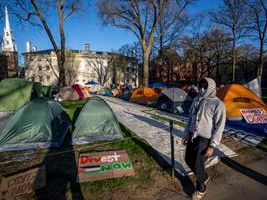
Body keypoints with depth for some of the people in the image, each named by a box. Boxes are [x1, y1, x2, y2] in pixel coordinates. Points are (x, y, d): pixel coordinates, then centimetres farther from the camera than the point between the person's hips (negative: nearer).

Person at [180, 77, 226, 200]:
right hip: (192, 137, 7)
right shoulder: (197, 100, 5)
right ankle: (204, 177, 45)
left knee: (198, 165, 4)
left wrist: (212, 146, -16)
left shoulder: (218, 104, -16)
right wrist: (186, 135, 12)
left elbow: (219, 127, -16)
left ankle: (201, 189, 32)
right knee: (188, 160, 17)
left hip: (204, 140, -7)